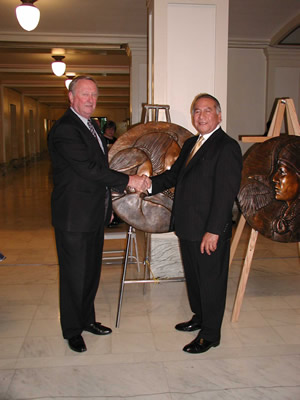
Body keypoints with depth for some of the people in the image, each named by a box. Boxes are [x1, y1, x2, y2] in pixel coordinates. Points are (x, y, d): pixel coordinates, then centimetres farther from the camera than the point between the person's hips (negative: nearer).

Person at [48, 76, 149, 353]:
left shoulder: (91, 127, 15)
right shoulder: (65, 129, -16)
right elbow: (87, 168, -25)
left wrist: (107, 205, 19)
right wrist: (128, 180, -21)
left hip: (94, 215, 9)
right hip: (74, 217, -9)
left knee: (91, 271, 18)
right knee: (74, 275, 4)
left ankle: (87, 319, 35)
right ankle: (72, 330, 22)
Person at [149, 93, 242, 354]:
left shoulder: (227, 147, -14)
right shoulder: (190, 144, 14)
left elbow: (226, 193, -19)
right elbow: (174, 174, 17)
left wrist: (214, 231, -22)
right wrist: (149, 185, 0)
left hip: (210, 233, -8)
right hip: (187, 228, 9)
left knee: (211, 281, 6)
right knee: (193, 277, 22)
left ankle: (210, 335, 22)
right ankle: (199, 318, 42)